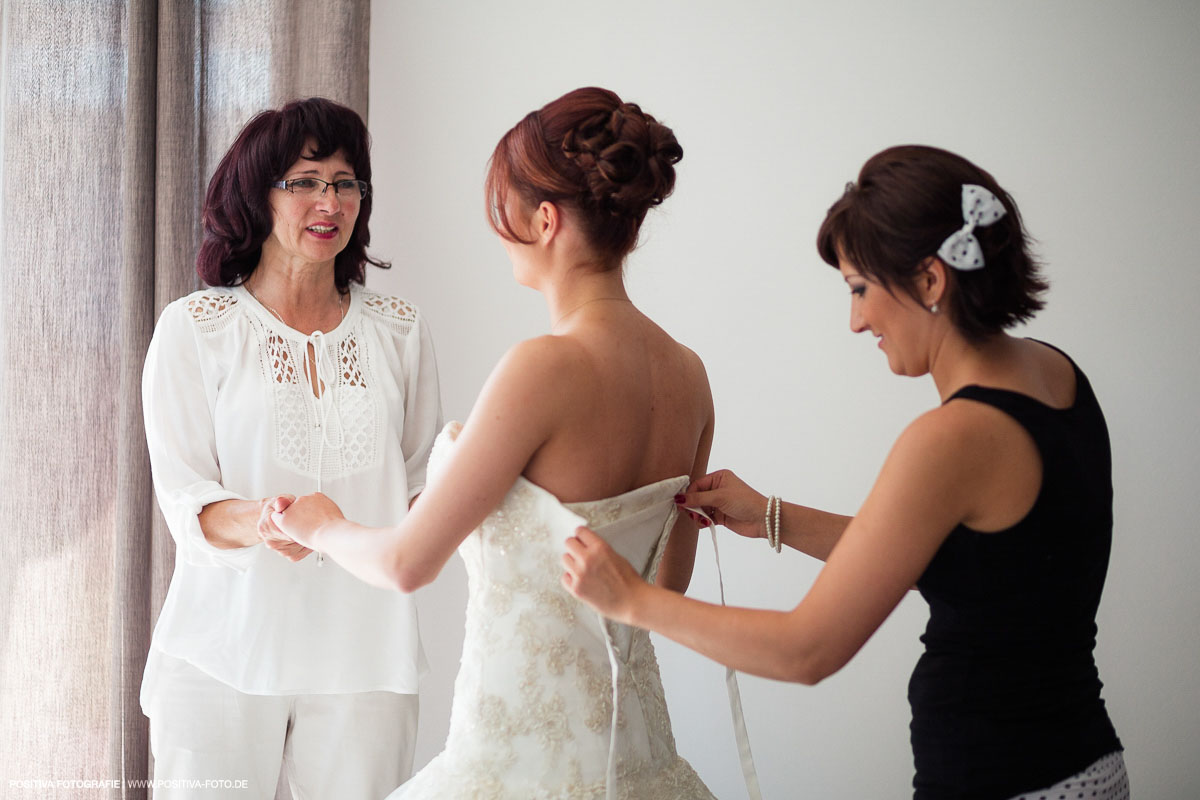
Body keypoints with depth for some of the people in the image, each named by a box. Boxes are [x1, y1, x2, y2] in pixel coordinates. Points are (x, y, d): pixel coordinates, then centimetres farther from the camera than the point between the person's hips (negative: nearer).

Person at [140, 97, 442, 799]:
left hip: (364, 654, 2)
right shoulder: (193, 328, 2)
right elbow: (182, 494, -4)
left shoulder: (400, 331, 11)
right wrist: (256, 522, -26)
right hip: (224, 654, -2)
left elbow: (423, 480, 13)